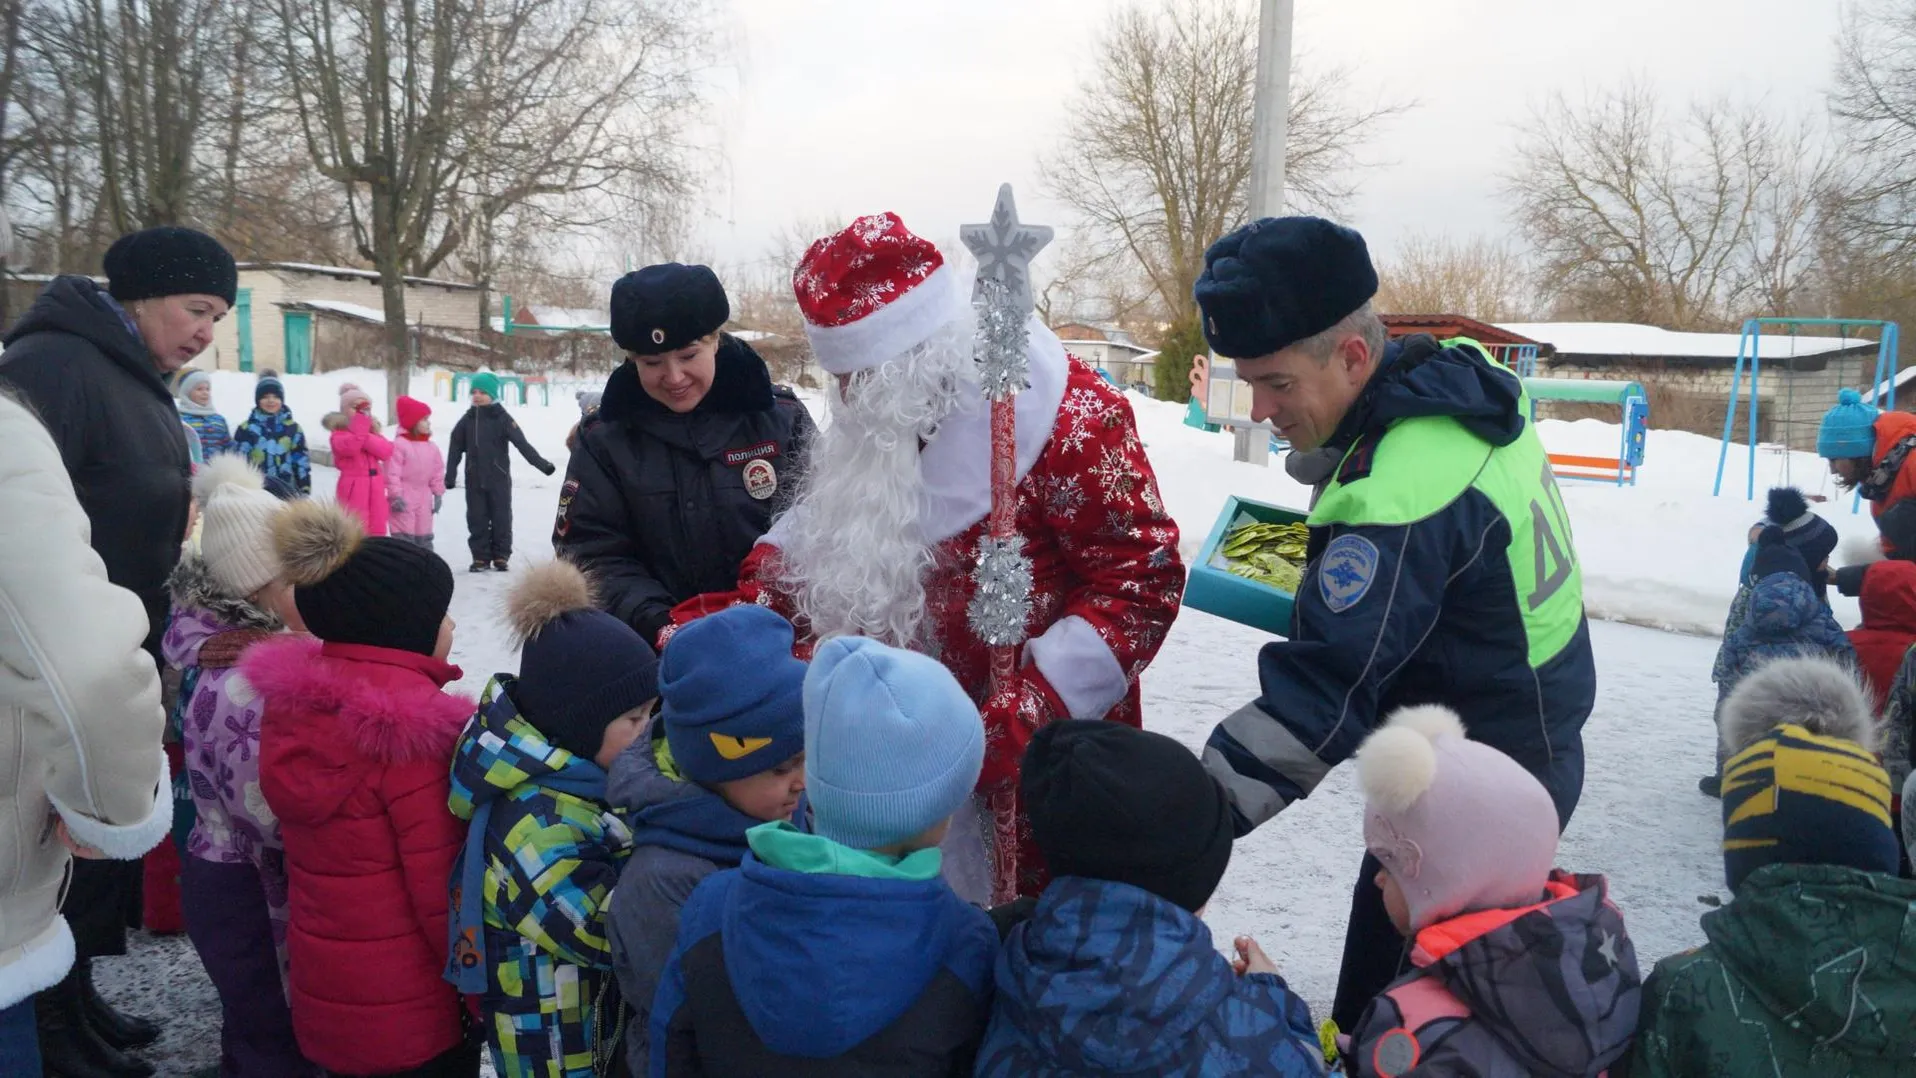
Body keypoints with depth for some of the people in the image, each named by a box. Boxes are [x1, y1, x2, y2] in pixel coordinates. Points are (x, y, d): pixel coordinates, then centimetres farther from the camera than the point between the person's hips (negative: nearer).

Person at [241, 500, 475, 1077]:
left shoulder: (293, 701, -2)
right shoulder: (410, 728, -25)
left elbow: (311, 848, 9)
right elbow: (441, 888, -21)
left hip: (322, 993, 7)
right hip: (412, 1009, -7)